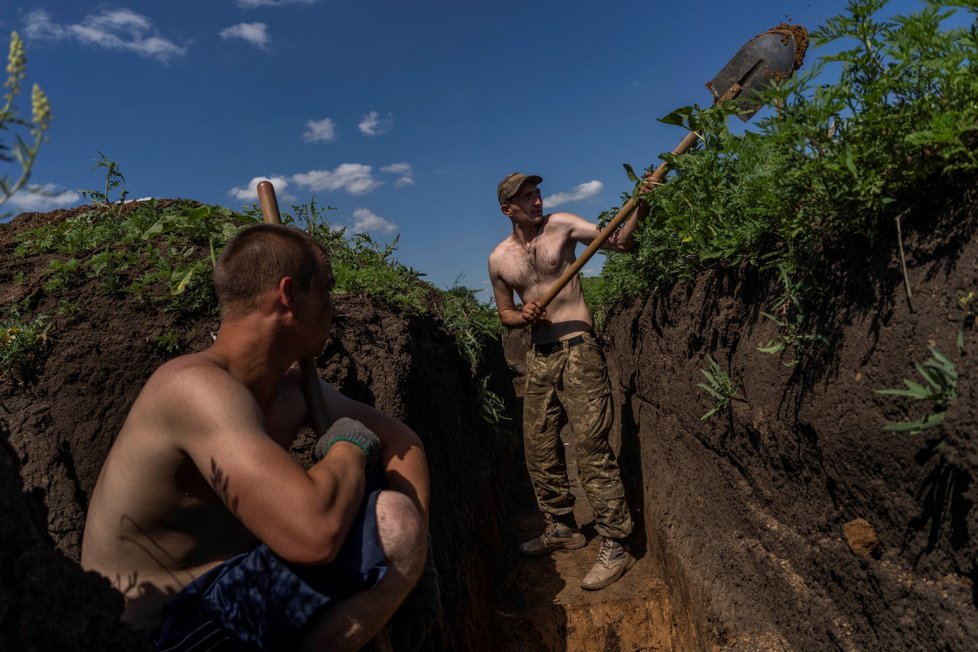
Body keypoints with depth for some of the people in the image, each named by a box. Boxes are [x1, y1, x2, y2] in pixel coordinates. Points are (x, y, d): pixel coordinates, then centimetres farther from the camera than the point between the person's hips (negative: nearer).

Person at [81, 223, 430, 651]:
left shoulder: (289, 389, 0)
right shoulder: (199, 387, -27)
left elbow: (400, 439, 7)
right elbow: (314, 532, -39)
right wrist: (350, 445, -18)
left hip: (215, 599, 9)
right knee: (392, 524, -26)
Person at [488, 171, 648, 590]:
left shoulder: (562, 225, 0)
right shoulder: (499, 258, 8)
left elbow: (619, 242, -7)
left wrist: (640, 209, -25)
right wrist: (522, 317, -6)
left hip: (578, 350, -5)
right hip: (539, 357, 5)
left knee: (592, 447, -7)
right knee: (539, 447, 11)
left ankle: (614, 545, 5)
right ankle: (562, 528, 31)